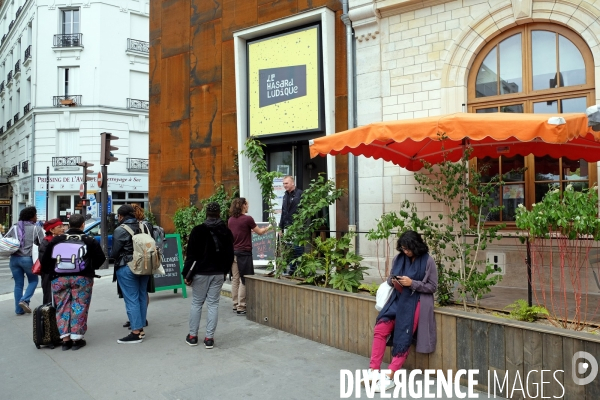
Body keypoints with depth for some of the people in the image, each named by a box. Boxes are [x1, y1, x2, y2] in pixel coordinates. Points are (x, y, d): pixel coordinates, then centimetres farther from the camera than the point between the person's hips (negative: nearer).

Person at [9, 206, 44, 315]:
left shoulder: (14, 228, 7)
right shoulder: (36, 229, -5)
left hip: (14, 258, 4)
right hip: (28, 259, -4)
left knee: (18, 284, 11)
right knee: (33, 280, 15)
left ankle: (19, 309, 13)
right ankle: (25, 300, -5)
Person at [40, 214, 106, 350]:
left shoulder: (56, 240, 5)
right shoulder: (90, 241, 0)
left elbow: (45, 259, 7)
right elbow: (100, 258, 3)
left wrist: (50, 272, 21)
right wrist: (90, 268, 18)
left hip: (59, 278, 2)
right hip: (82, 278, -2)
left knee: (63, 308, 9)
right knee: (79, 307, 3)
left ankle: (65, 339, 11)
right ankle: (76, 339, 5)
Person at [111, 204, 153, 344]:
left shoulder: (120, 230, -13)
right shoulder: (144, 226, 3)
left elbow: (114, 252, -10)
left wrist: (113, 255, 10)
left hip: (126, 268, -6)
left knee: (131, 299, -1)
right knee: (142, 296, 13)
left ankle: (136, 332, 2)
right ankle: (140, 329, 22)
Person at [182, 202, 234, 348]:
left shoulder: (198, 230, -9)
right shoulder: (226, 232, 2)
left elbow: (191, 254, -10)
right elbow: (230, 255, 5)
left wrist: (187, 274, -3)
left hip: (201, 273, -2)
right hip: (218, 273, 2)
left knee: (196, 303, 10)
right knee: (213, 304, 5)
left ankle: (192, 336, 17)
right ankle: (209, 337, 6)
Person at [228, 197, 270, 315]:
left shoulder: (230, 220, 6)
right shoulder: (247, 219, -11)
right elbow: (260, 232, 0)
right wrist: (268, 227, 17)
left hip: (233, 252, 6)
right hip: (244, 253, -6)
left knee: (235, 280, 11)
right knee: (244, 281, 0)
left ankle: (235, 305, 18)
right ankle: (241, 307, 3)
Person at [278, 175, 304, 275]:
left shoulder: (300, 194, -7)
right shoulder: (286, 196, 18)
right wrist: (281, 227, 20)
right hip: (288, 227, 8)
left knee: (297, 249, -4)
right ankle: (291, 269, 18)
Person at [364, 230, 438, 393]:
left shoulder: (428, 261, -7)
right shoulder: (399, 259, 6)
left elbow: (433, 287, -5)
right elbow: (390, 278, 16)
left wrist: (412, 283, -17)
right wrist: (393, 281, -8)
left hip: (416, 302, -4)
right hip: (398, 299, 5)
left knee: (403, 338, -10)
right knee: (380, 329, -12)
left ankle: (390, 377, -4)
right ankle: (374, 371, -7)